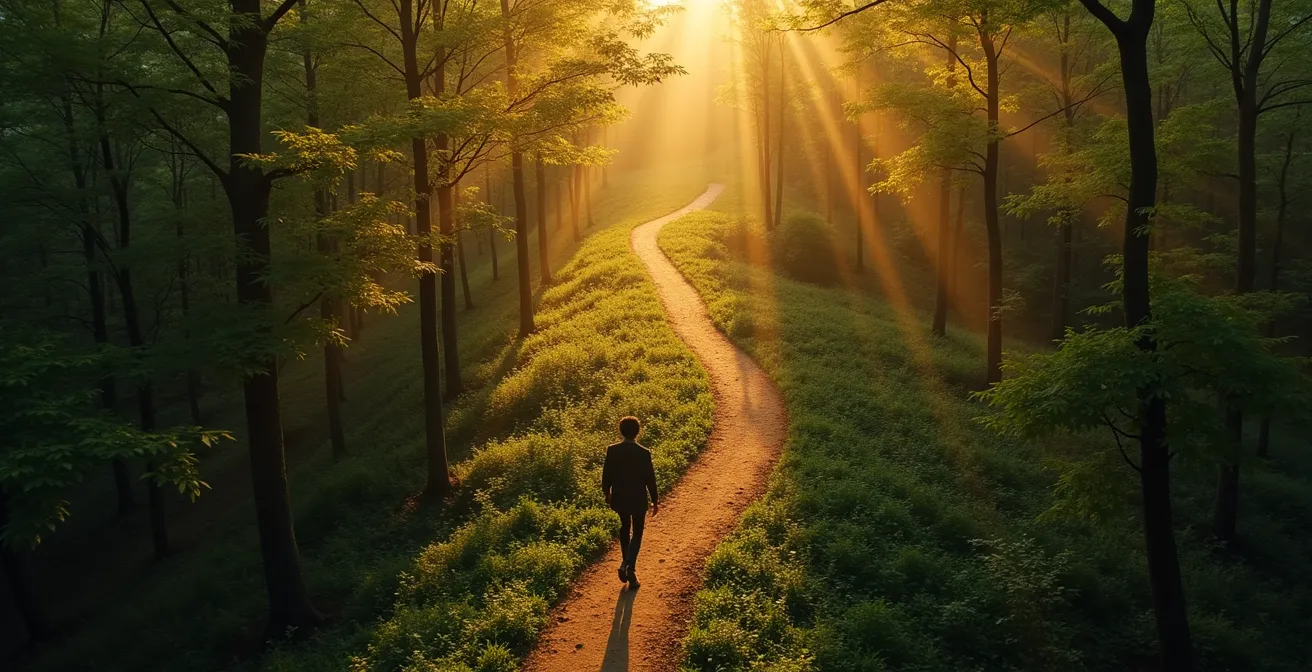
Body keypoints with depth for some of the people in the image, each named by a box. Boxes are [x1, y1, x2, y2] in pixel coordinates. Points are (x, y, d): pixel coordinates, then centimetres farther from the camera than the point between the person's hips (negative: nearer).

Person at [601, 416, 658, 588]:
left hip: (619, 497, 3)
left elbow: (606, 475, -2)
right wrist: (655, 501, 1)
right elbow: (650, 478, -12)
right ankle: (629, 568, -5)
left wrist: (607, 493, 15)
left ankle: (626, 564, 28)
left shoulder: (612, 450, -11)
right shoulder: (644, 453, -18)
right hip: (638, 499, -3)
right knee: (637, 533, 11)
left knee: (625, 527, 26)